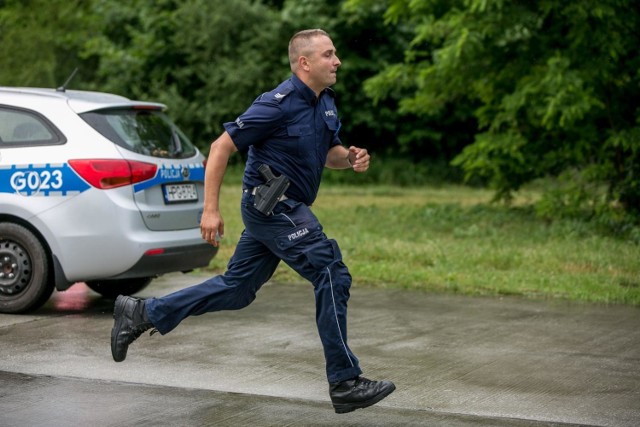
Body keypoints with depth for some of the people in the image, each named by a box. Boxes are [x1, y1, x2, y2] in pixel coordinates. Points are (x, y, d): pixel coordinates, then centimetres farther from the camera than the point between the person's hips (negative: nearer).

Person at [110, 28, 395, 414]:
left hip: (285, 209, 10)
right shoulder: (279, 104, -18)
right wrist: (211, 209, -18)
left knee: (236, 290, 15)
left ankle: (142, 314, 24)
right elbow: (221, 147, -15)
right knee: (332, 276, -12)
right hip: (272, 205, -10)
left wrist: (351, 158, -3)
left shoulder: (326, 102, 8)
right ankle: (345, 383, -6)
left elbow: (329, 152, 21)